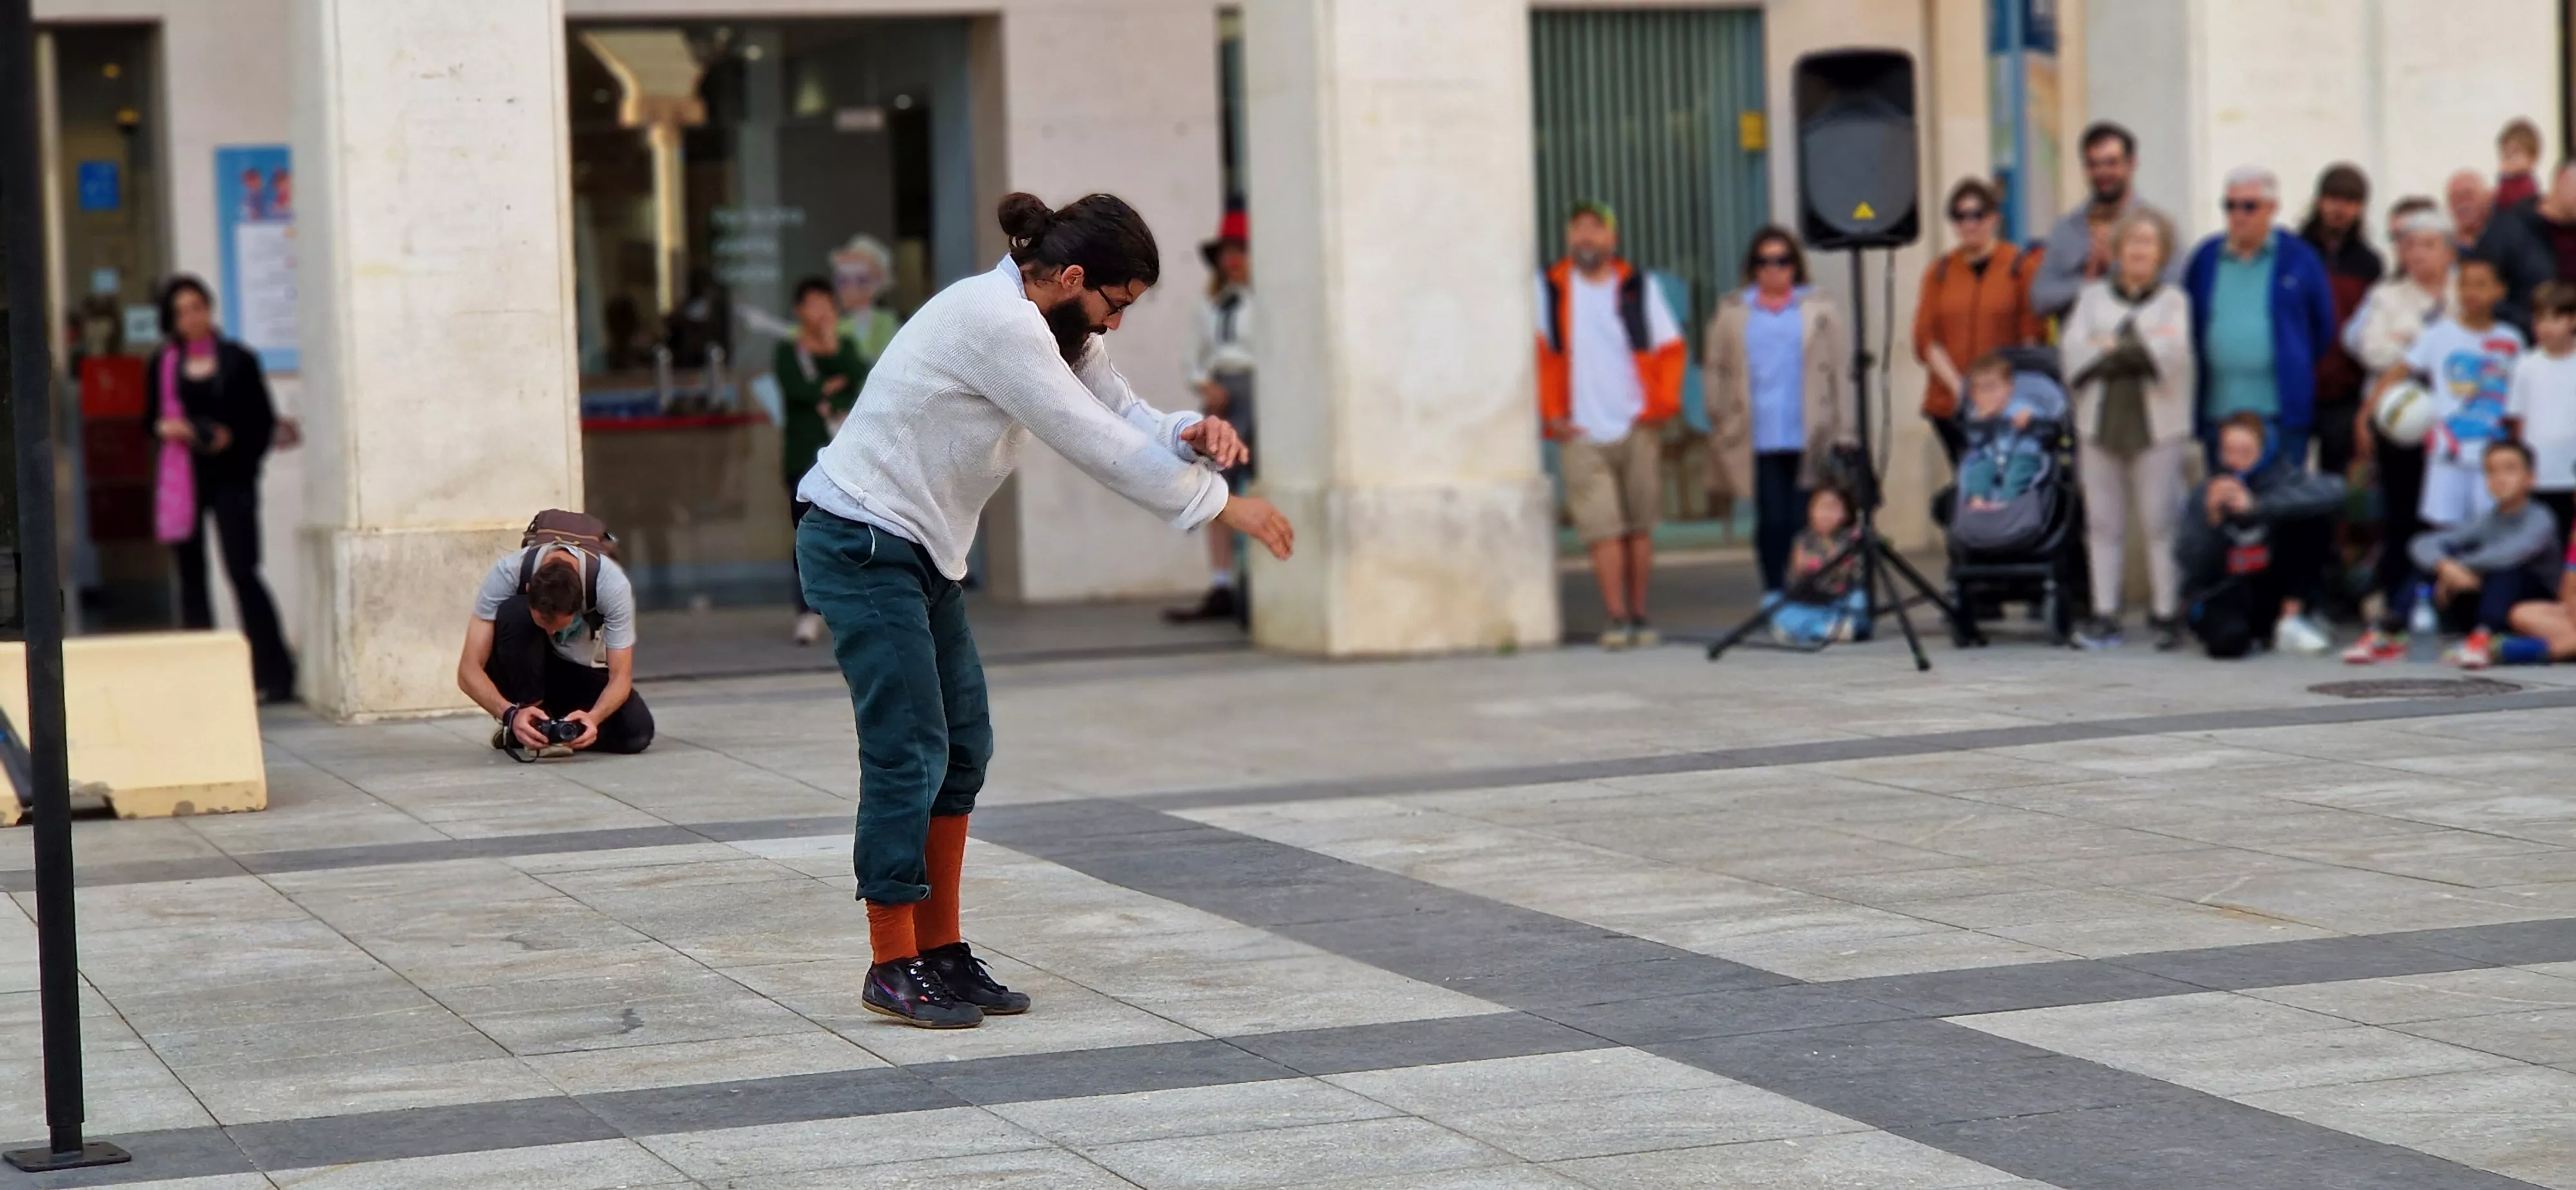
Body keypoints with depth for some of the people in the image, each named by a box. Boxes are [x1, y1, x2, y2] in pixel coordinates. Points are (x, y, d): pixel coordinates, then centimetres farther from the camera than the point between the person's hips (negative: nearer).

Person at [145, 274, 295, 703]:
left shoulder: (238, 360, 2)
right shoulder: (162, 365, 9)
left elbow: (264, 419, 3)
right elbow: (149, 419, 16)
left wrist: (233, 438, -14)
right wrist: (164, 427, -6)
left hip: (230, 476, -3)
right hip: (180, 477, 3)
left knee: (242, 570, -10)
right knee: (190, 575, 5)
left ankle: (275, 674, -8)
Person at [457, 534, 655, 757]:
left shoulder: (614, 586, -30)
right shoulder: (506, 574, -31)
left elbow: (620, 677, -26)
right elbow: (468, 671, -30)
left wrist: (594, 717, -47)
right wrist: (512, 714, -48)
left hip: (582, 671, 1)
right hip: (524, 671, -1)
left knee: (637, 732, -28)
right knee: (513, 613, -35)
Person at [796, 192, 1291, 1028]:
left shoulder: (1050, 325, 8)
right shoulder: (996, 323, -23)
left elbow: (1122, 413, 6)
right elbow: (1099, 448, -22)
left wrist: (1193, 435, -16)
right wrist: (1222, 507, -16)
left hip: (920, 550, 10)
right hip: (861, 543, -10)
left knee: (962, 747, 9)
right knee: (909, 753, -9)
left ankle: (940, 951, 15)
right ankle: (892, 967, -2)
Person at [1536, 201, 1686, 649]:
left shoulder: (1638, 287, 7)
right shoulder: (1550, 289, 5)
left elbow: (1671, 350, 8)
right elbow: (1539, 355, 5)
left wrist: (1662, 405, -4)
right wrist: (1551, 414, -3)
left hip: (1638, 431, 1)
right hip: (1582, 435, -1)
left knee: (1639, 528, 7)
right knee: (1603, 530, -10)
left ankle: (1640, 617, 15)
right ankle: (1617, 620, -9)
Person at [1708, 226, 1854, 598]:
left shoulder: (1820, 310, 7)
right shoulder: (1731, 313, 11)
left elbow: (1840, 372, 5)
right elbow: (1718, 371, 12)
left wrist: (1842, 433, -1)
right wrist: (1721, 426, 6)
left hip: (1810, 438, -1)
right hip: (1761, 438, 1)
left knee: (1803, 517, -2)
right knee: (1772, 517, -4)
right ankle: (1773, 590, 7)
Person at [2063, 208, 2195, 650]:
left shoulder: (2174, 301, 6)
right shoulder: (2094, 297, 15)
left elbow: (2173, 353, -10)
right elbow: (2072, 350, 0)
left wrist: (2111, 347, -4)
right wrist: (2140, 348, -7)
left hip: (2157, 425, -3)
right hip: (2101, 421, 3)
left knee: (2160, 523, -4)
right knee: (2103, 524, 2)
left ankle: (2167, 614, 1)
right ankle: (2104, 615, 5)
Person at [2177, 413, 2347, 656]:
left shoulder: (2284, 478, -7)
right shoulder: (2204, 494, -6)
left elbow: (2332, 491, -30)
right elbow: (2189, 563, -12)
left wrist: (2257, 505, -35)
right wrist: (2211, 519, -29)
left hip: (2271, 588, 2)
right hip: (2225, 592, -2)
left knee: (2311, 518, -19)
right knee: (2227, 641, -37)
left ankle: (2291, 621, -10)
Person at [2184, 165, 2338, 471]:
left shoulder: (2299, 258, 2)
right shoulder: (2205, 259, 9)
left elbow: (2323, 328, 9)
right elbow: (2188, 325, 16)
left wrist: (2297, 371, 9)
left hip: (2281, 411, -3)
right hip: (2217, 409, 3)